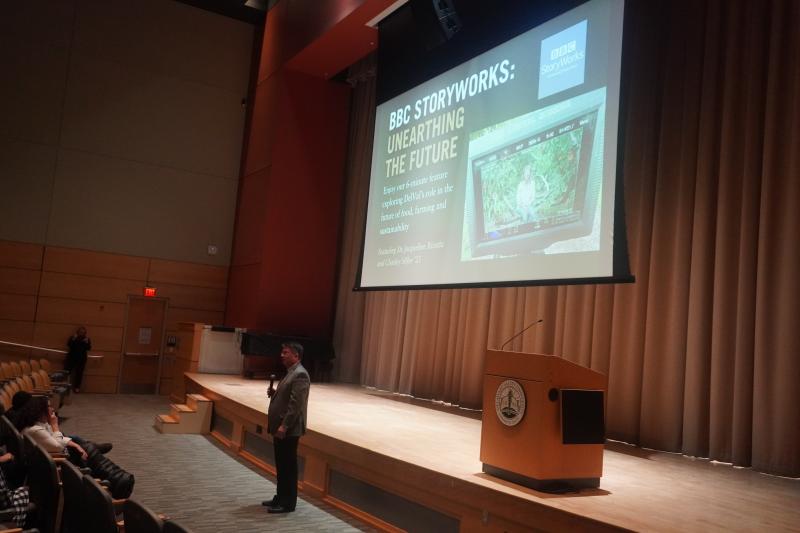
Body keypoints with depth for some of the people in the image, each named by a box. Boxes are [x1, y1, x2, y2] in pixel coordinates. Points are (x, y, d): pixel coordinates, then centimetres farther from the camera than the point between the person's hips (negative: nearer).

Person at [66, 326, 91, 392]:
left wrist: (87, 343, -22)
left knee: (79, 373, 1)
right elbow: (68, 345, -9)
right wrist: (73, 339, -20)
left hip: (81, 359, 0)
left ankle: (77, 387, 6)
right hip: (72, 357, 0)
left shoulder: (87, 339, 5)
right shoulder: (73, 337, 5)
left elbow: (89, 348, -6)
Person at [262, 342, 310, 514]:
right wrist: (274, 393, 3)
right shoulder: (291, 373, 15)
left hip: (289, 429, -10)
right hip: (281, 428, 10)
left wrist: (284, 426, -24)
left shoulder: (300, 375, -17)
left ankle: (288, 503, 8)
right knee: (281, 465, 17)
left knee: (288, 466, -1)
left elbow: (296, 404, -22)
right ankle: (281, 497, 27)